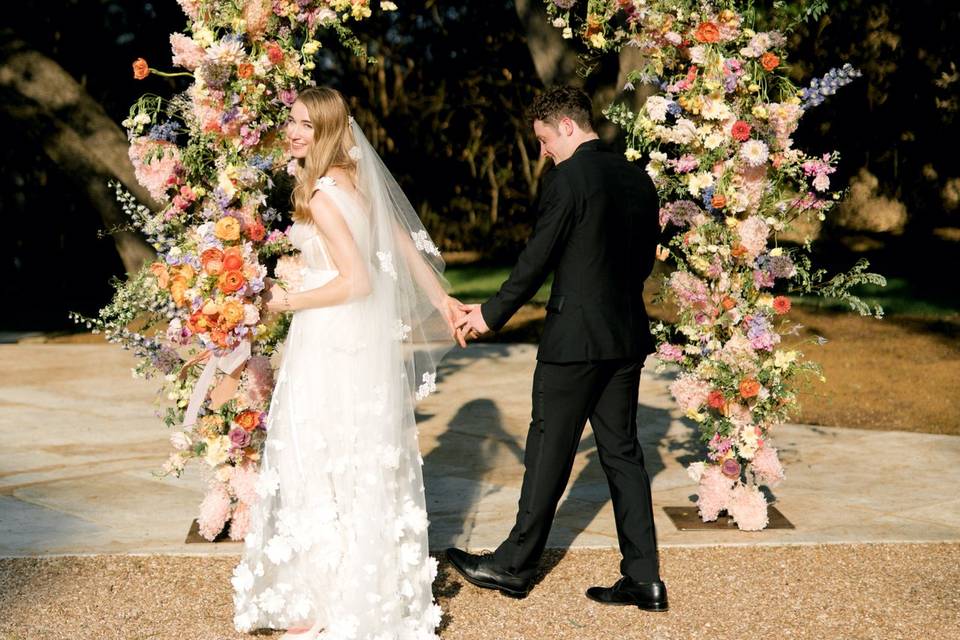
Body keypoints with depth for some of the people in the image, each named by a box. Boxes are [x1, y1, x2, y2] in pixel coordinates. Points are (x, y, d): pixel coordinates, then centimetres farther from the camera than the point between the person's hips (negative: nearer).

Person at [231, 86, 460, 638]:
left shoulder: (321, 195, -18)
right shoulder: (357, 179, 8)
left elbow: (356, 281, -22)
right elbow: (405, 245, 14)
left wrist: (288, 301, -10)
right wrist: (442, 301, 22)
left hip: (333, 344, -9)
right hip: (365, 340, 9)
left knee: (325, 464, 1)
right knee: (362, 461, 17)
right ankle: (374, 583, 30)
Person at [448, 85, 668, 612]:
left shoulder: (567, 178, -13)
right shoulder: (638, 178, 10)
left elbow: (537, 258, -12)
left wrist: (492, 313, -2)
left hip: (574, 337, -7)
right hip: (628, 336, 7)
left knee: (549, 452, 3)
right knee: (622, 452, 11)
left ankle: (514, 566, 16)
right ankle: (644, 578, 12)